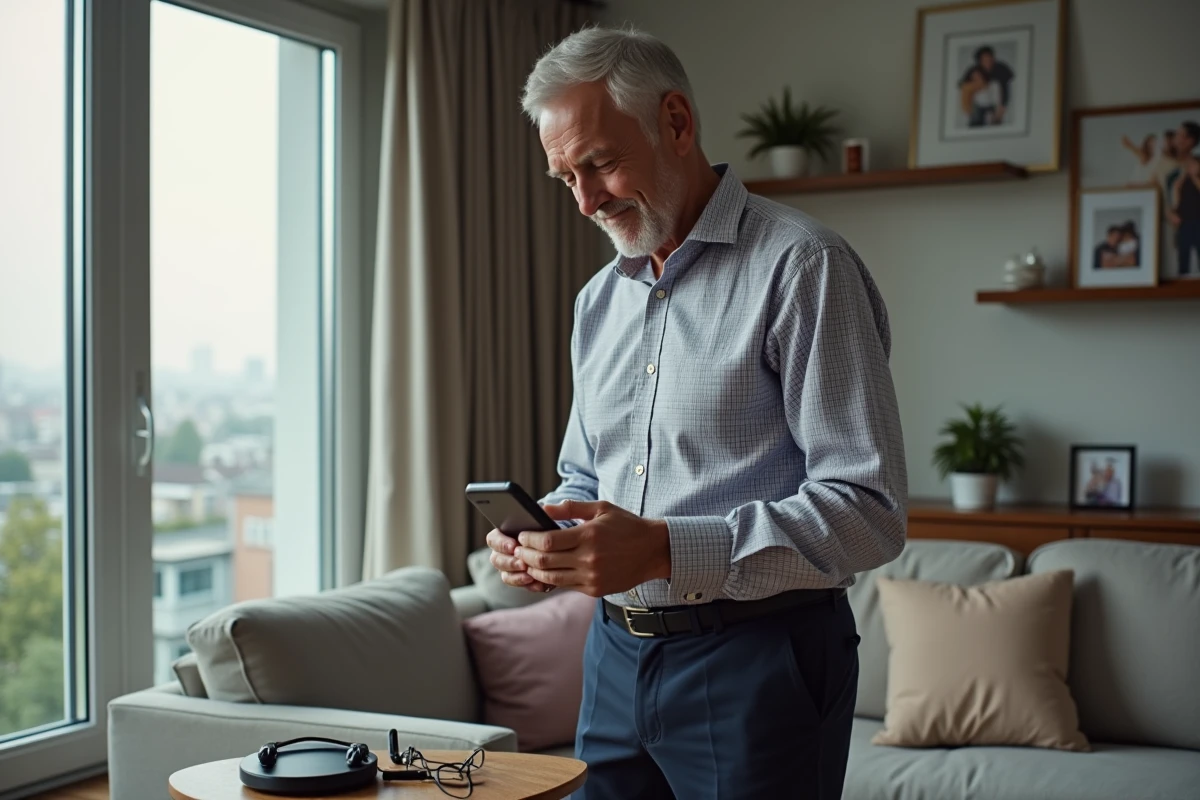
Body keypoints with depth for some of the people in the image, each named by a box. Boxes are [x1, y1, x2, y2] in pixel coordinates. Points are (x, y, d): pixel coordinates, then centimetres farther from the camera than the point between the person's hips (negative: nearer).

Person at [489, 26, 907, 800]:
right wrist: (545, 535, -1)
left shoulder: (801, 266, -12)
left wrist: (665, 549, -27)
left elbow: (867, 509, -19)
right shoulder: (600, 299, 13)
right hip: (616, 655, 7)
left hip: (756, 658, -7)